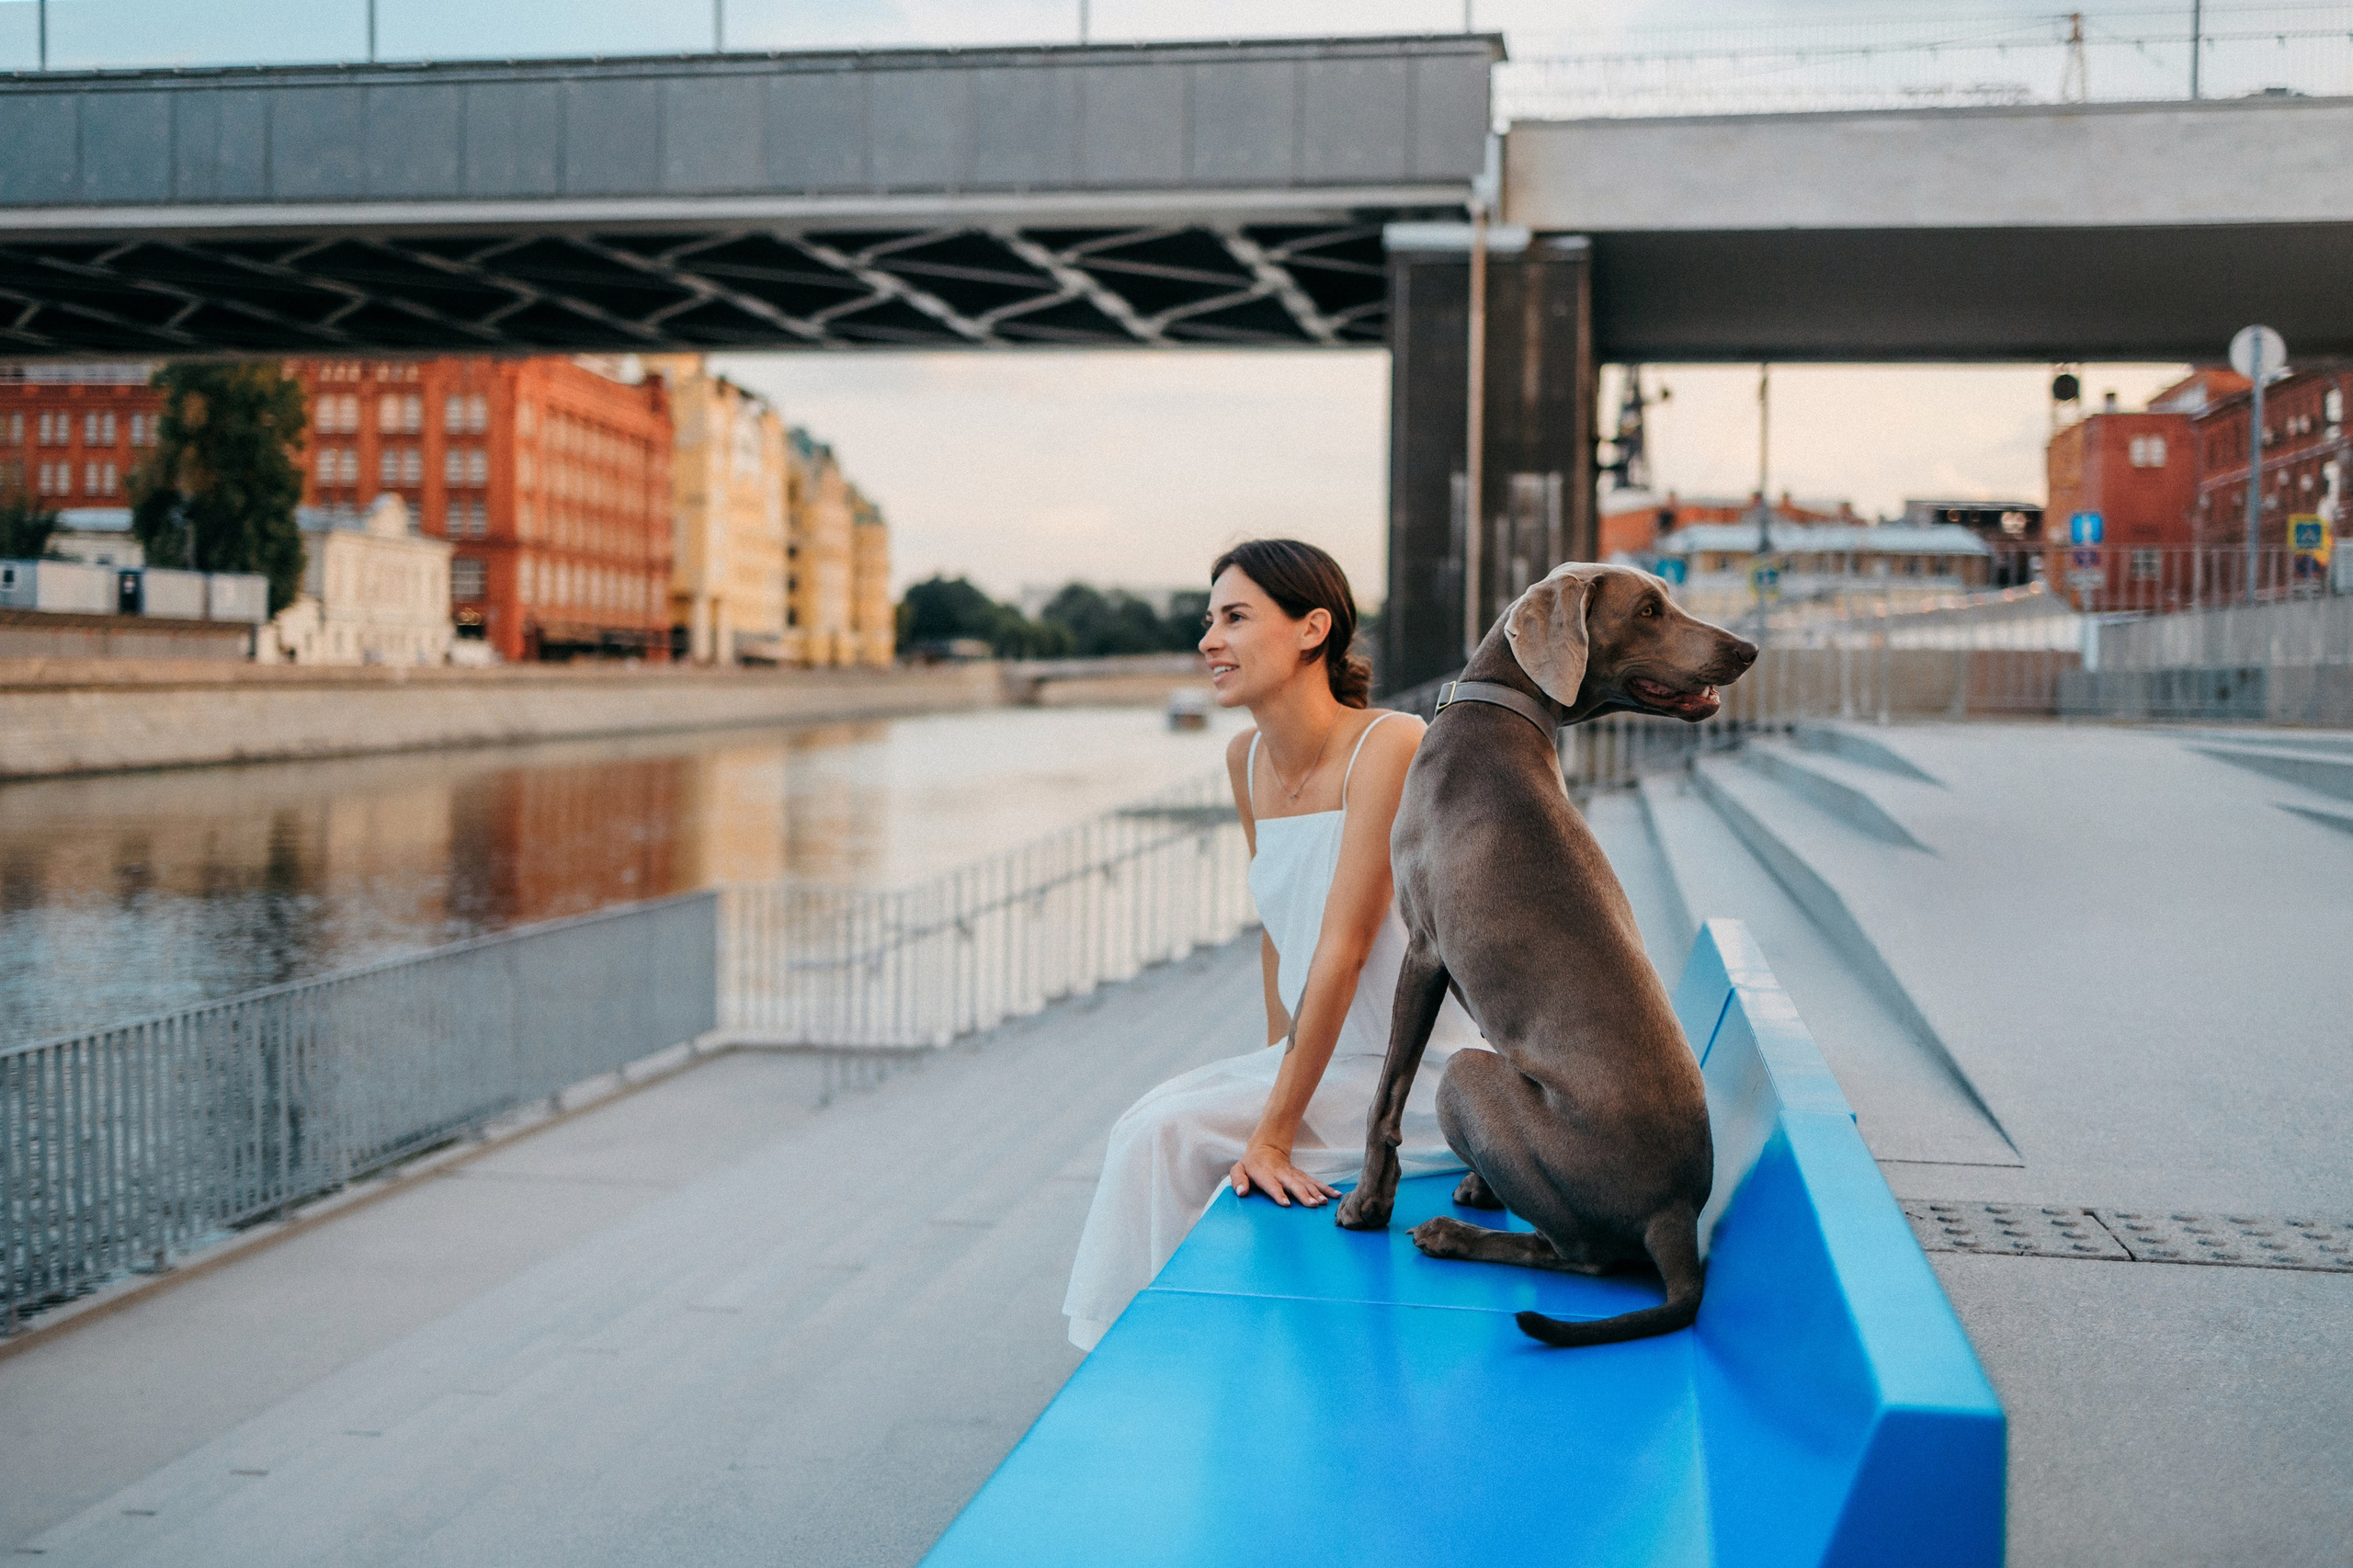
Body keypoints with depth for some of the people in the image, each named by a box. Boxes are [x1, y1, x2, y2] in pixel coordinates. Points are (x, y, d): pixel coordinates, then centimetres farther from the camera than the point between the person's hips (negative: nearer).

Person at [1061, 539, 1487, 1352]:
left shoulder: (1391, 745, -21)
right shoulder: (1247, 759, 3)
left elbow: (1343, 949, -24)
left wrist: (1274, 1132, -23)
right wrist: (1278, 1068, 8)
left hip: (1419, 1077, -7)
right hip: (1326, 1060, 7)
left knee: (1170, 1137, -15)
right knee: (1148, 1124, -10)